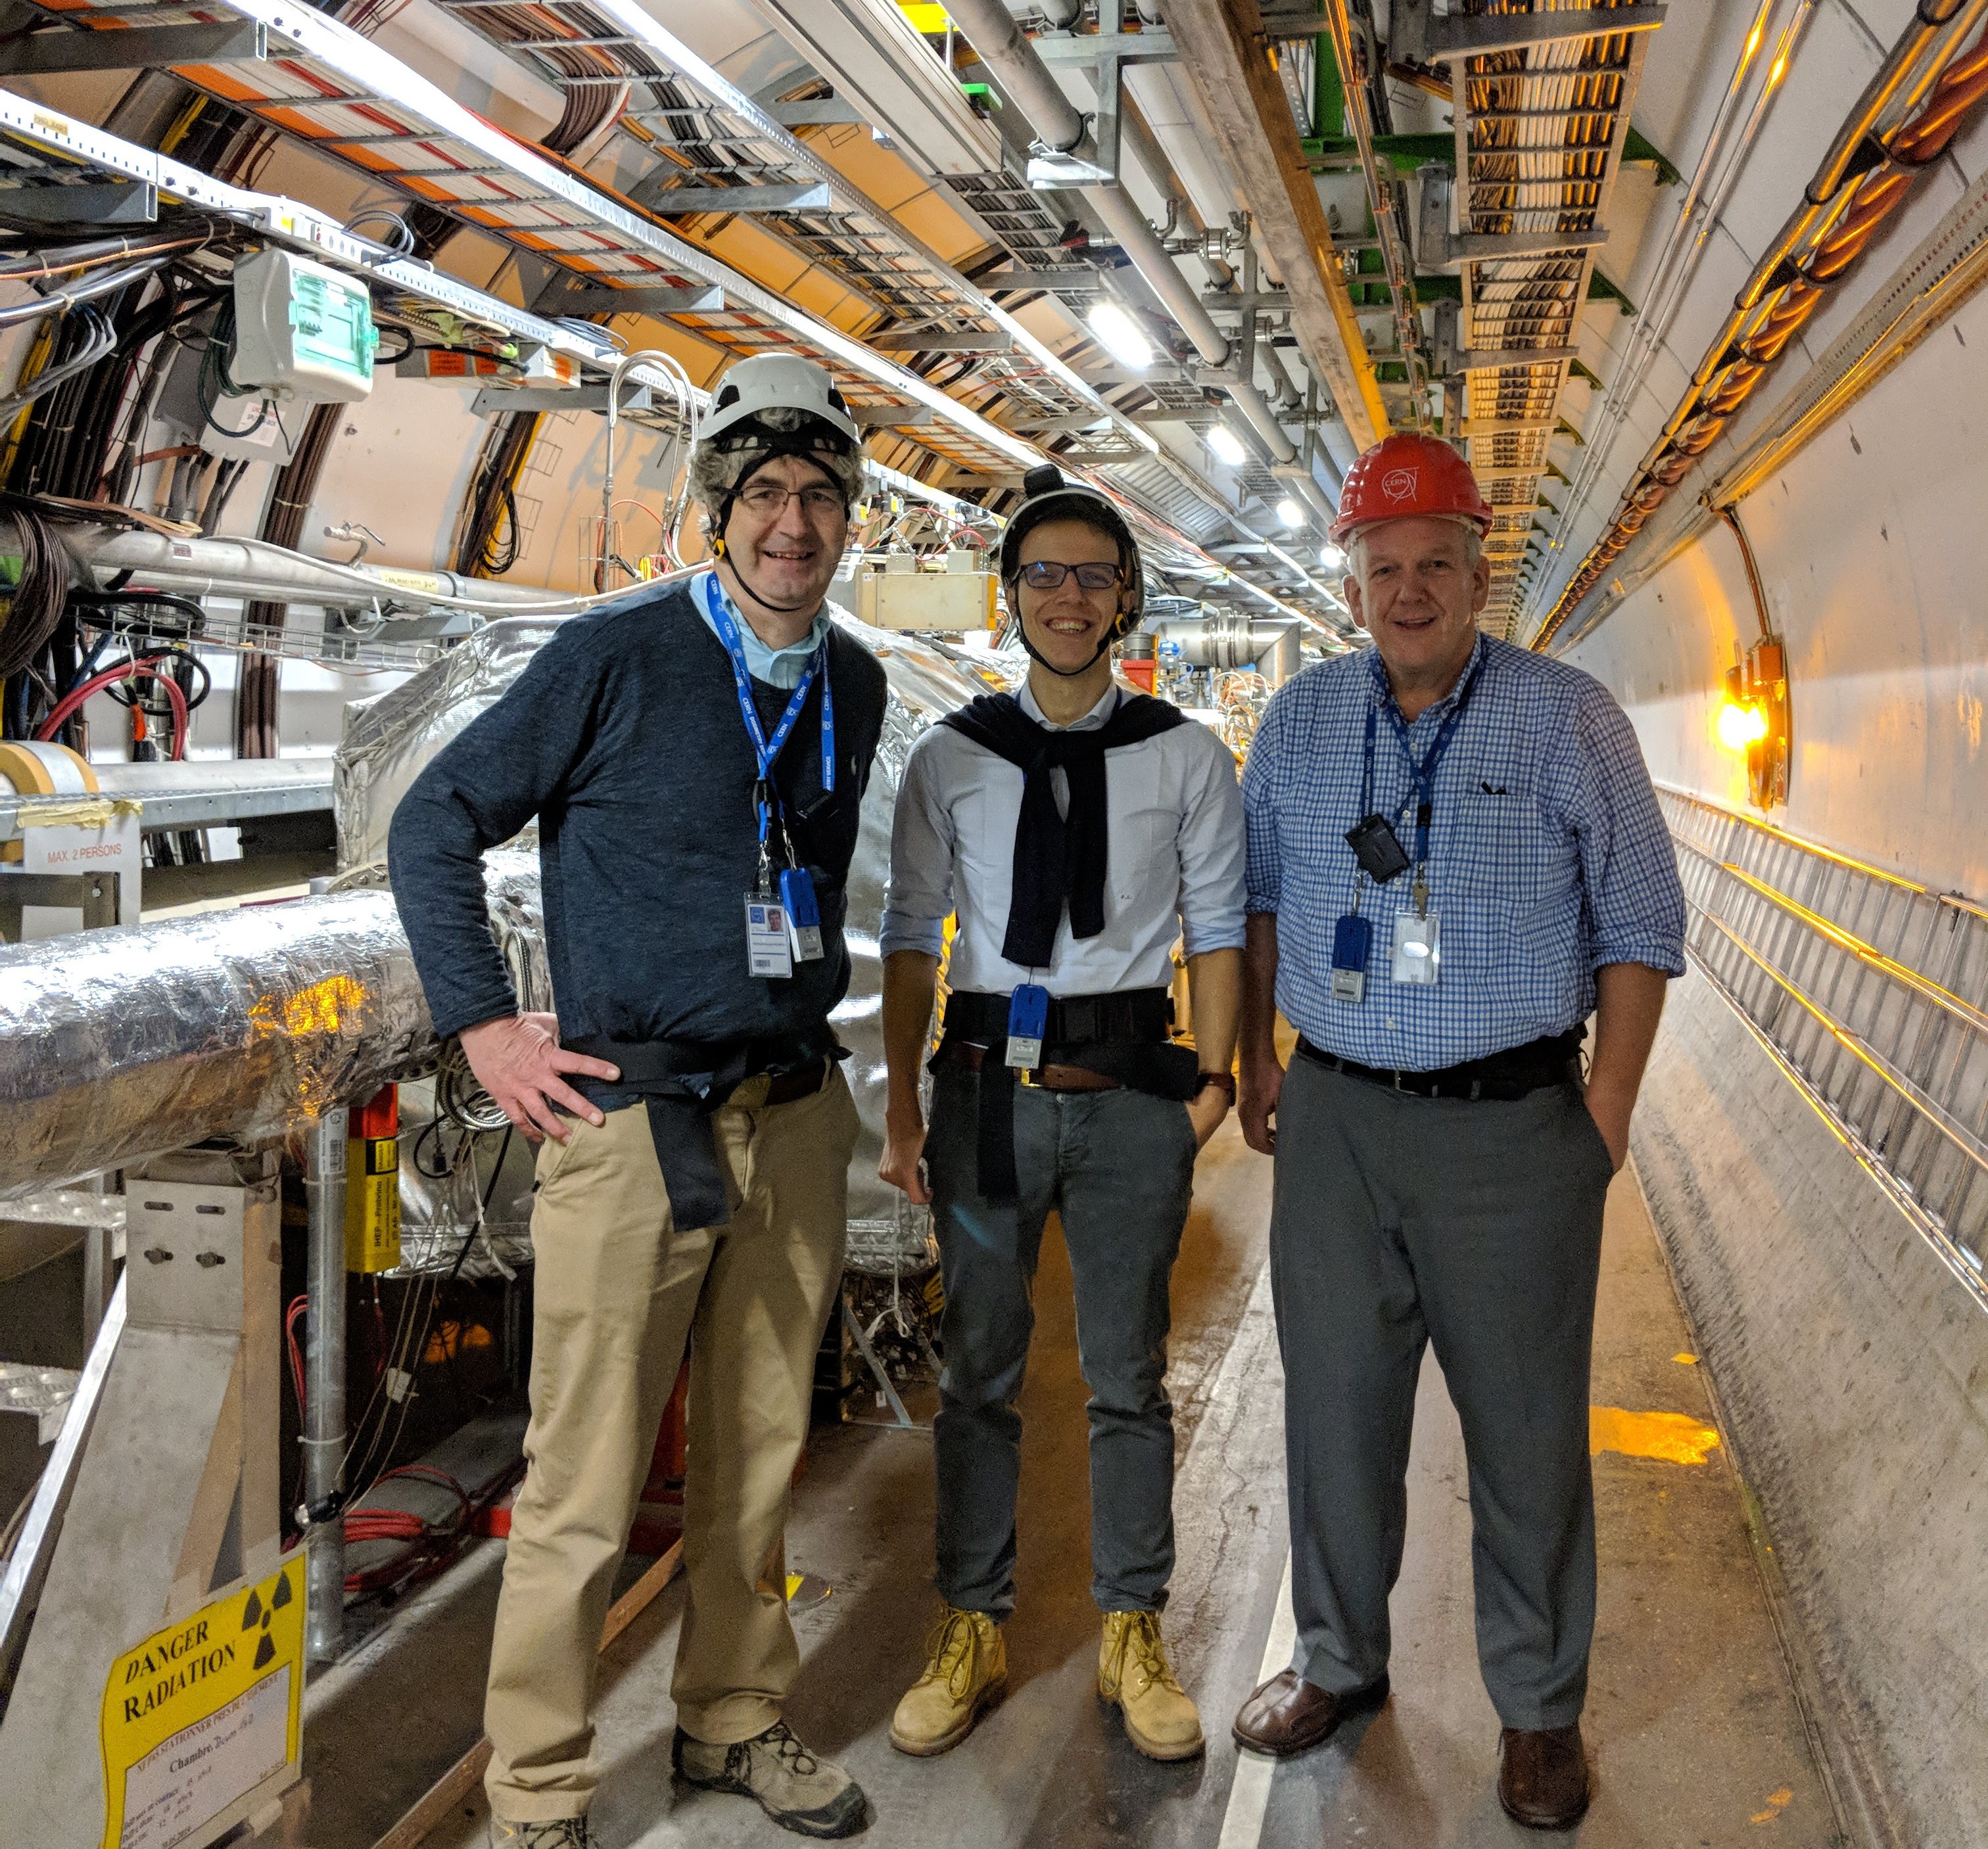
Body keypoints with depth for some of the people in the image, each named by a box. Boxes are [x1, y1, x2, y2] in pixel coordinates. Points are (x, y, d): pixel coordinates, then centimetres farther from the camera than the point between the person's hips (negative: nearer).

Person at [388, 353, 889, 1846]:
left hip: (794, 1116, 6)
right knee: (585, 1486, 2)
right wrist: (484, 1025, -7)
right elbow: (436, 826, -3)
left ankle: (737, 1723, 35)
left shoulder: (854, 685, 9)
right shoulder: (618, 656, -9)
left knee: (761, 1455, 16)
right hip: (633, 1114, -5)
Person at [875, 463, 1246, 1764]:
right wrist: (902, 1108, 2)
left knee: (1130, 1377, 10)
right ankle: (974, 1633, 27)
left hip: (1129, 1089, 0)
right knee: (980, 1373, 11)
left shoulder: (1187, 758, 2)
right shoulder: (950, 760, 4)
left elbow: (1218, 927, 4)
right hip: (987, 1086, 1)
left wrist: (1213, 1082, -3)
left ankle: (1133, 1634, 27)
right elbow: (913, 938, 5)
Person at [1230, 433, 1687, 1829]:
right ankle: (1339, 1661, 32)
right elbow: (1259, 896, 18)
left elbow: (1640, 926, -1)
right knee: (1336, 1405, 12)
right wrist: (1259, 1057, 13)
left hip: (1513, 1127, -3)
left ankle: (1540, 1710, 24)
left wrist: (1608, 1110, -6)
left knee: (1528, 1426, 5)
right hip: (1336, 1118, 3)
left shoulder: (1570, 720, -3)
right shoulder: (1301, 720, 7)